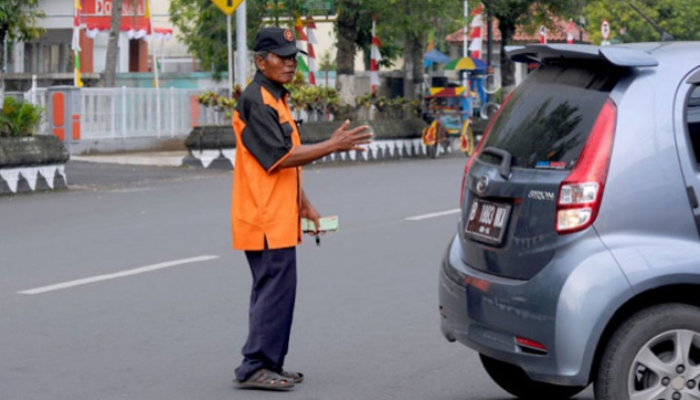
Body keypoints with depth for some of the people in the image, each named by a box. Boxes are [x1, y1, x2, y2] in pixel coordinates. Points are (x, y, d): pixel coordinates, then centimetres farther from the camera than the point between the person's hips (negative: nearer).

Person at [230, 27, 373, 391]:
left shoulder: (276, 100, 17)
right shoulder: (255, 102, -15)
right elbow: (280, 157, -21)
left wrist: (304, 204, 21)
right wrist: (333, 145, -21)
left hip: (279, 217, 10)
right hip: (266, 220, -10)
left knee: (275, 290, 13)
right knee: (275, 290, -9)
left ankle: (269, 366, 19)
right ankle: (255, 367, -5)